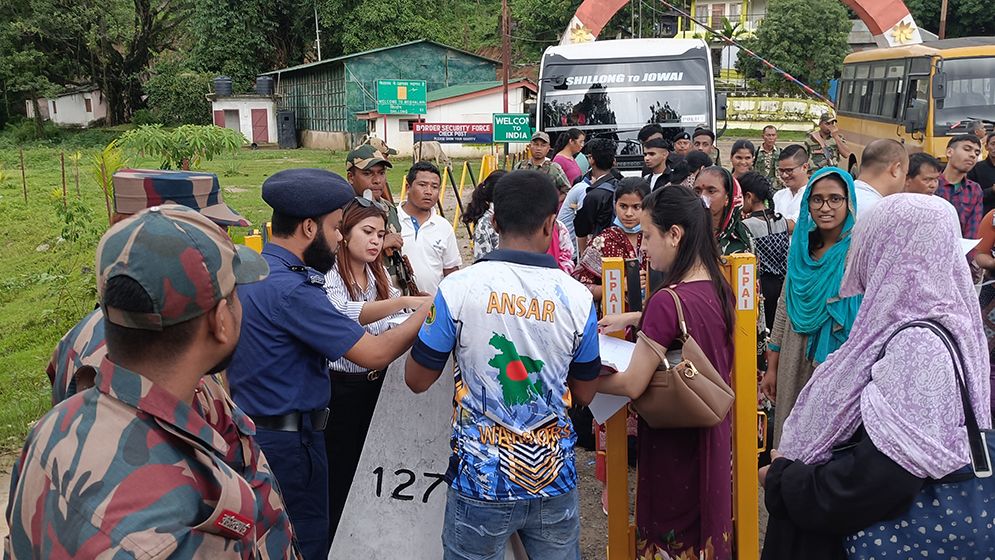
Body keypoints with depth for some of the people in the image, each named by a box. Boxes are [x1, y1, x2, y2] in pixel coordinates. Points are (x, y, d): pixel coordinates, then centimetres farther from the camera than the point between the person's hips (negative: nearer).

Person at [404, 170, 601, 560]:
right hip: (555, 482, 2)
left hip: (481, 483, -1)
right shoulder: (577, 297, -8)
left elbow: (417, 380, -3)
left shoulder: (458, 289, -14)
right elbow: (584, 394, 5)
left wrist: (429, 321, 12)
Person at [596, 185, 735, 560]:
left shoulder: (668, 300, -25)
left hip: (673, 444, -7)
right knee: (705, 527, 23)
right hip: (712, 441, 7)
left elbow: (632, 385, -22)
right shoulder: (719, 290, -1)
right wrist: (633, 319, 12)